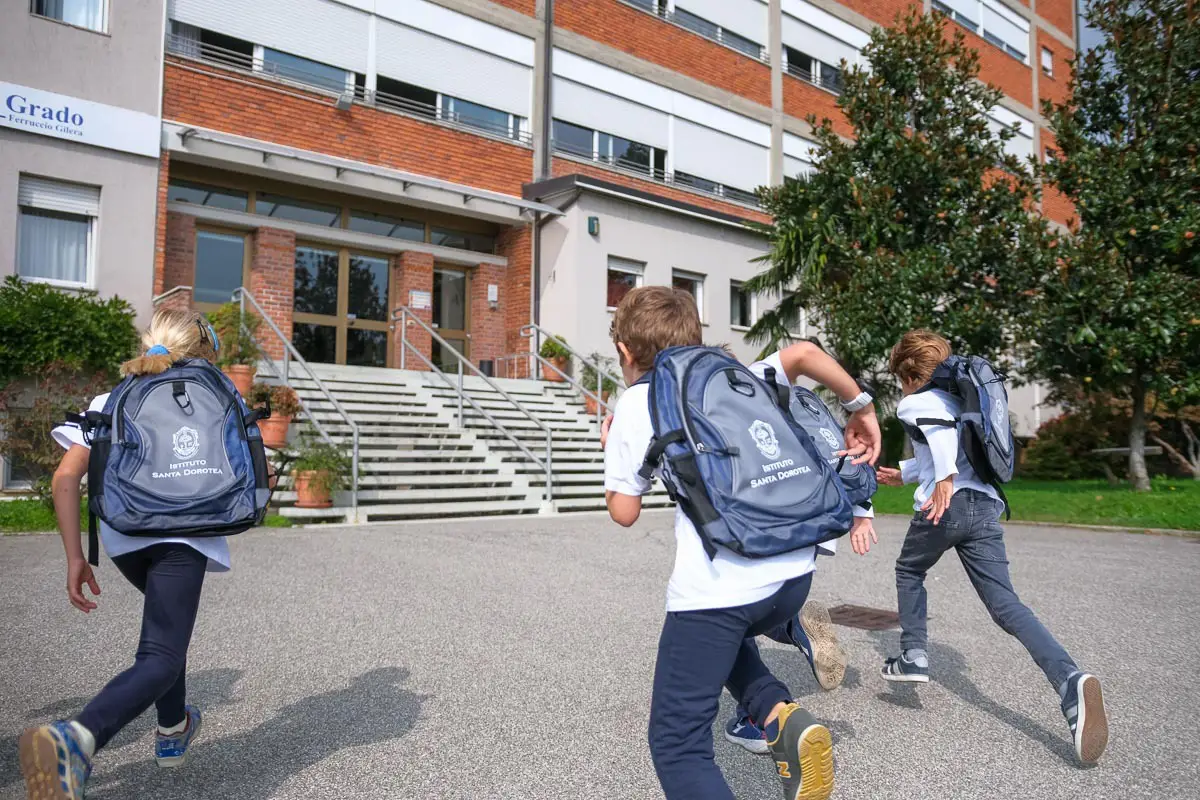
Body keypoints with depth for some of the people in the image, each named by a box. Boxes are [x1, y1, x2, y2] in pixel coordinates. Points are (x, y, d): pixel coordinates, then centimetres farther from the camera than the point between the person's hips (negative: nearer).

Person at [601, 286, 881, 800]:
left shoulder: (635, 403, 8)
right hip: (794, 571, 6)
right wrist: (862, 407, 14)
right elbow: (803, 353, 4)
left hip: (716, 587, -6)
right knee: (722, 633, 37)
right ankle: (781, 716, 11)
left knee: (676, 744, 9)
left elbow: (624, 512, 9)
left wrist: (612, 449, 25)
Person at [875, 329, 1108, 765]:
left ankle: (914, 656, 18)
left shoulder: (913, 403, 5)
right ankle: (1070, 679, -24)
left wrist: (944, 479, -26)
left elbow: (941, 428, -18)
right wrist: (902, 473, 51)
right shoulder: (957, 400, 27)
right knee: (1005, 603, -2)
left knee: (909, 571, 23)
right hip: (986, 505, 6)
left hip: (945, 505, -5)